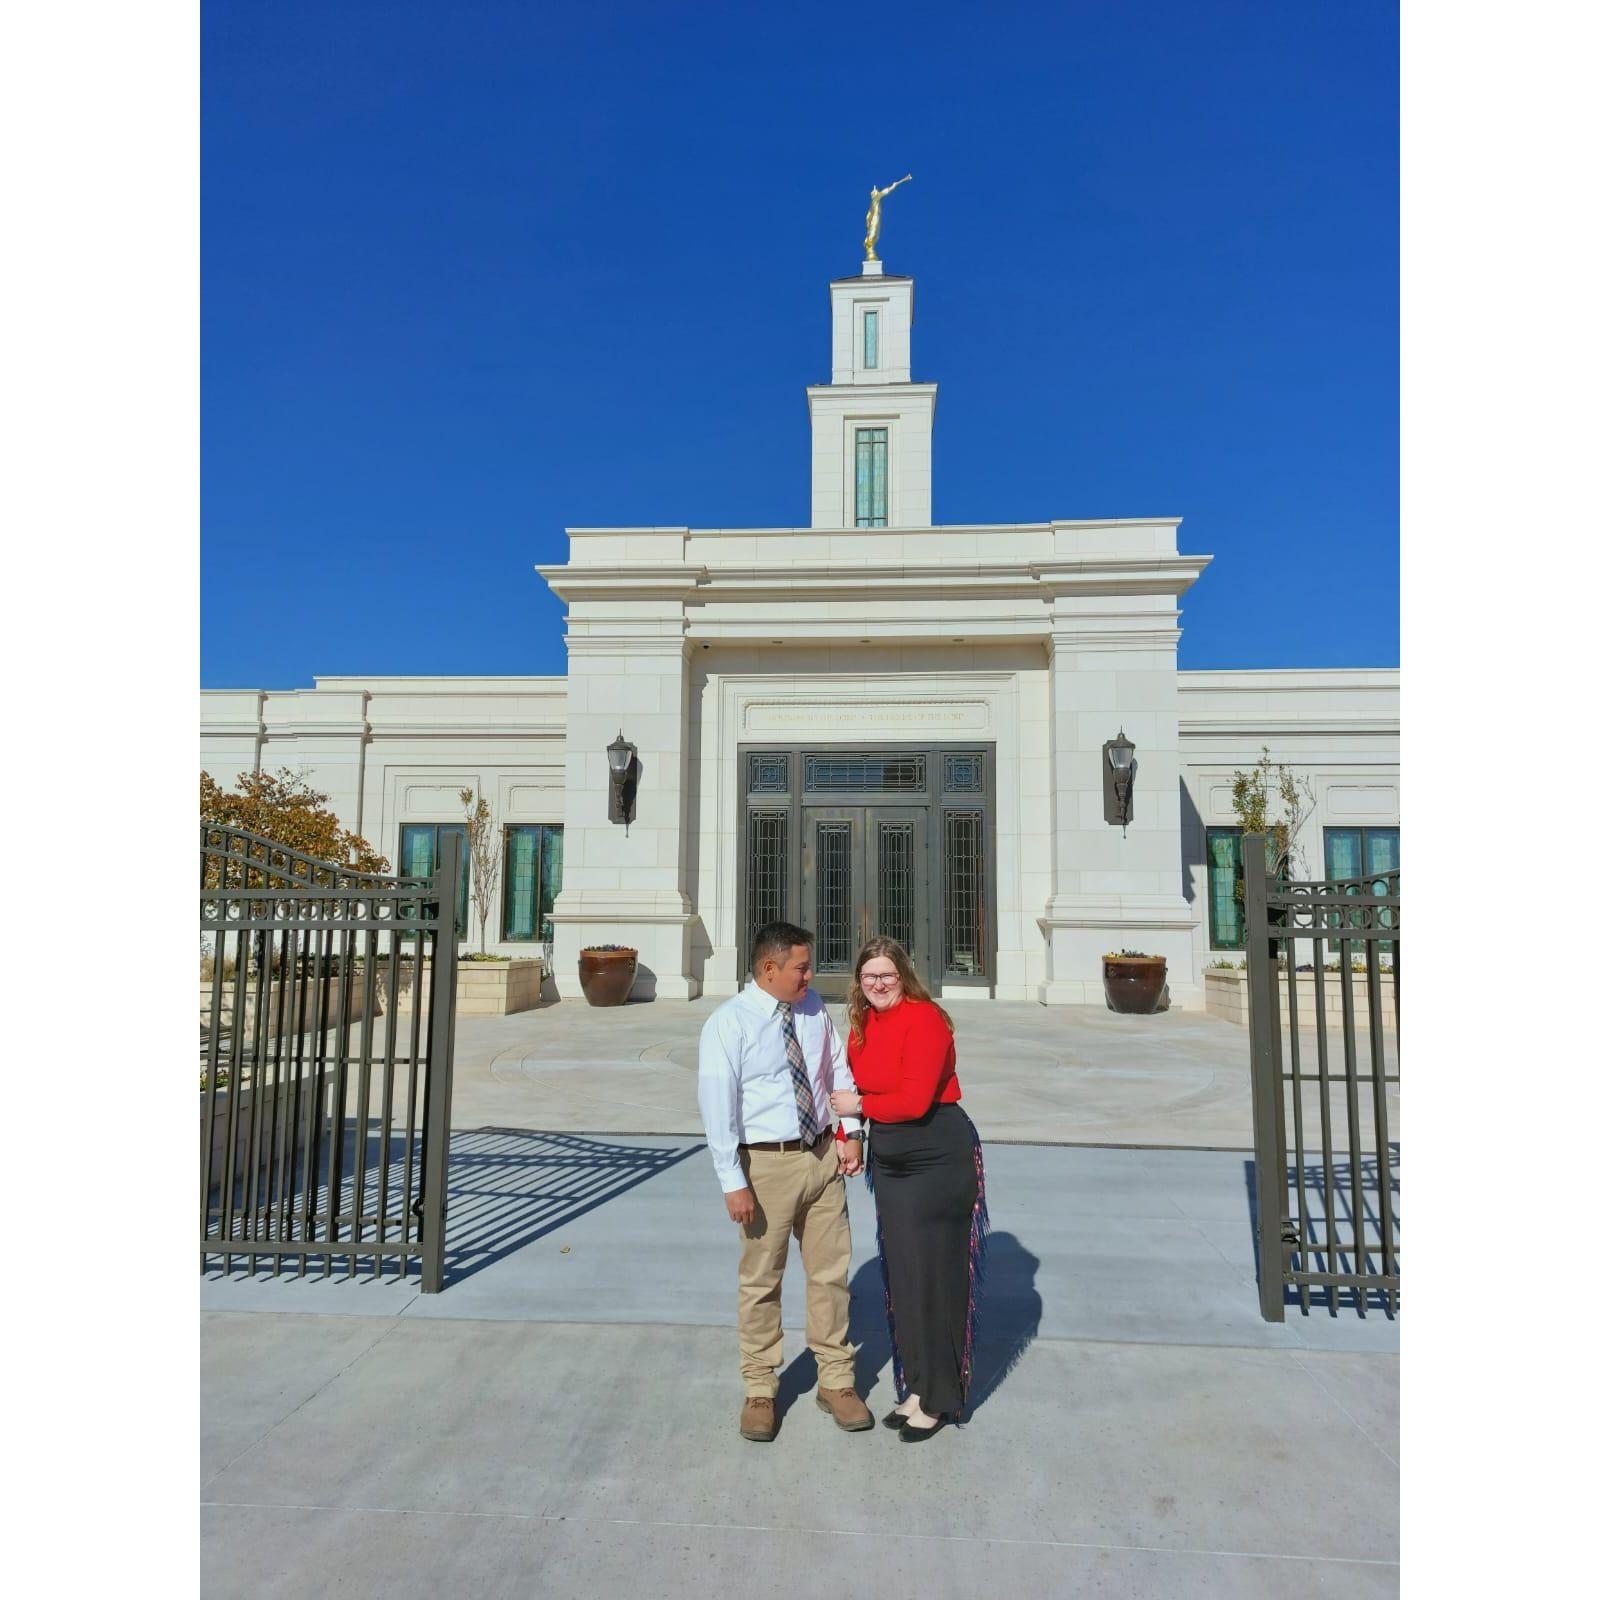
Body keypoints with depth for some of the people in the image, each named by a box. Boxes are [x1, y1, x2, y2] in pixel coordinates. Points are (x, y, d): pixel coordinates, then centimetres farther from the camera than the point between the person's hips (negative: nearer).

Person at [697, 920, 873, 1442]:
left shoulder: (813, 1007, 2)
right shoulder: (728, 1025, -15)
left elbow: (838, 1068, 14)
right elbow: (718, 1109, -14)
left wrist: (850, 1131, 4)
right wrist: (733, 1184, -15)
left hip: (822, 1155, 5)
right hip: (766, 1164, -5)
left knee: (831, 1273, 14)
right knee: (761, 1281, 9)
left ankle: (836, 1381, 31)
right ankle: (760, 1390, 29)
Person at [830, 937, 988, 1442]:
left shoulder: (924, 1018, -17)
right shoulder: (863, 1024, 6)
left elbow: (914, 1099, -23)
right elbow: (854, 1087, 12)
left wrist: (860, 1105, -10)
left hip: (939, 1159, -7)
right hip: (889, 1162, 7)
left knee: (934, 1275, 3)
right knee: (900, 1273, 14)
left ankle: (939, 1398, 20)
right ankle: (916, 1387, 31)